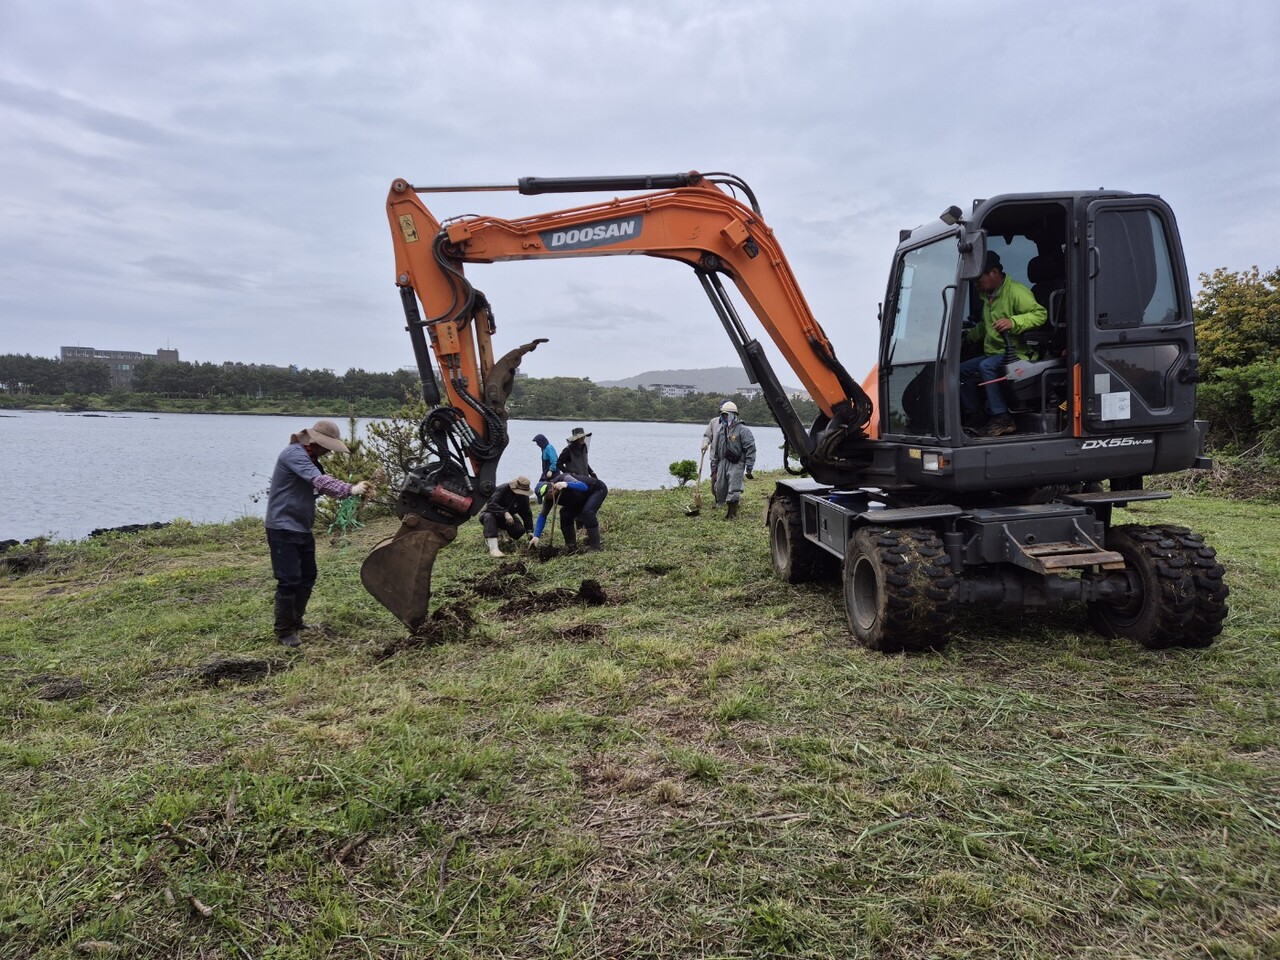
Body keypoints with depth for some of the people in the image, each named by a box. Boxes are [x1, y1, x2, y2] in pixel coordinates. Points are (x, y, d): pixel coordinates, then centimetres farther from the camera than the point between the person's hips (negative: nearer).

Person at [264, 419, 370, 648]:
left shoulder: (310, 458, 15)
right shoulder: (294, 454, -18)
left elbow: (321, 485, 12)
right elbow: (319, 481, -31)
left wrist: (352, 490, -2)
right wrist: (350, 489, -35)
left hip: (302, 528, 10)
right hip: (283, 527, -10)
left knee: (307, 577, 15)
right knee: (289, 580, -6)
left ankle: (296, 622, 29)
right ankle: (284, 631, 5)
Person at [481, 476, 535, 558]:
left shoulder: (524, 496, -10)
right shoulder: (503, 489, -27)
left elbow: (527, 514, -6)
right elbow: (491, 505, -39)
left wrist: (530, 531, -15)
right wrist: (505, 513, -51)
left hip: (507, 517, 5)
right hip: (489, 513, -5)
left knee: (520, 530, -21)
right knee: (489, 517, -41)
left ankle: (500, 531, 13)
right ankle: (493, 549, -47)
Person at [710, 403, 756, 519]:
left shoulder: (742, 430, -9)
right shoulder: (719, 430, 8)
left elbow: (750, 449, -10)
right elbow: (714, 449, 15)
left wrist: (749, 469, -12)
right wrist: (714, 466, 14)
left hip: (736, 464, -5)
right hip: (722, 462, 6)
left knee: (733, 491, -7)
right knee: (720, 488, 10)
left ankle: (731, 514, 4)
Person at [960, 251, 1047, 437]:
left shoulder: (1015, 291, -13)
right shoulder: (988, 296, 16)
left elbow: (1040, 314, -24)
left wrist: (1013, 322, -36)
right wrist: (968, 336, 26)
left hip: (1016, 353, -10)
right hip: (994, 354, 10)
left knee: (986, 366, -33)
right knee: (961, 371, 3)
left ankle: (1002, 419, -31)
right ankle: (975, 417, 5)